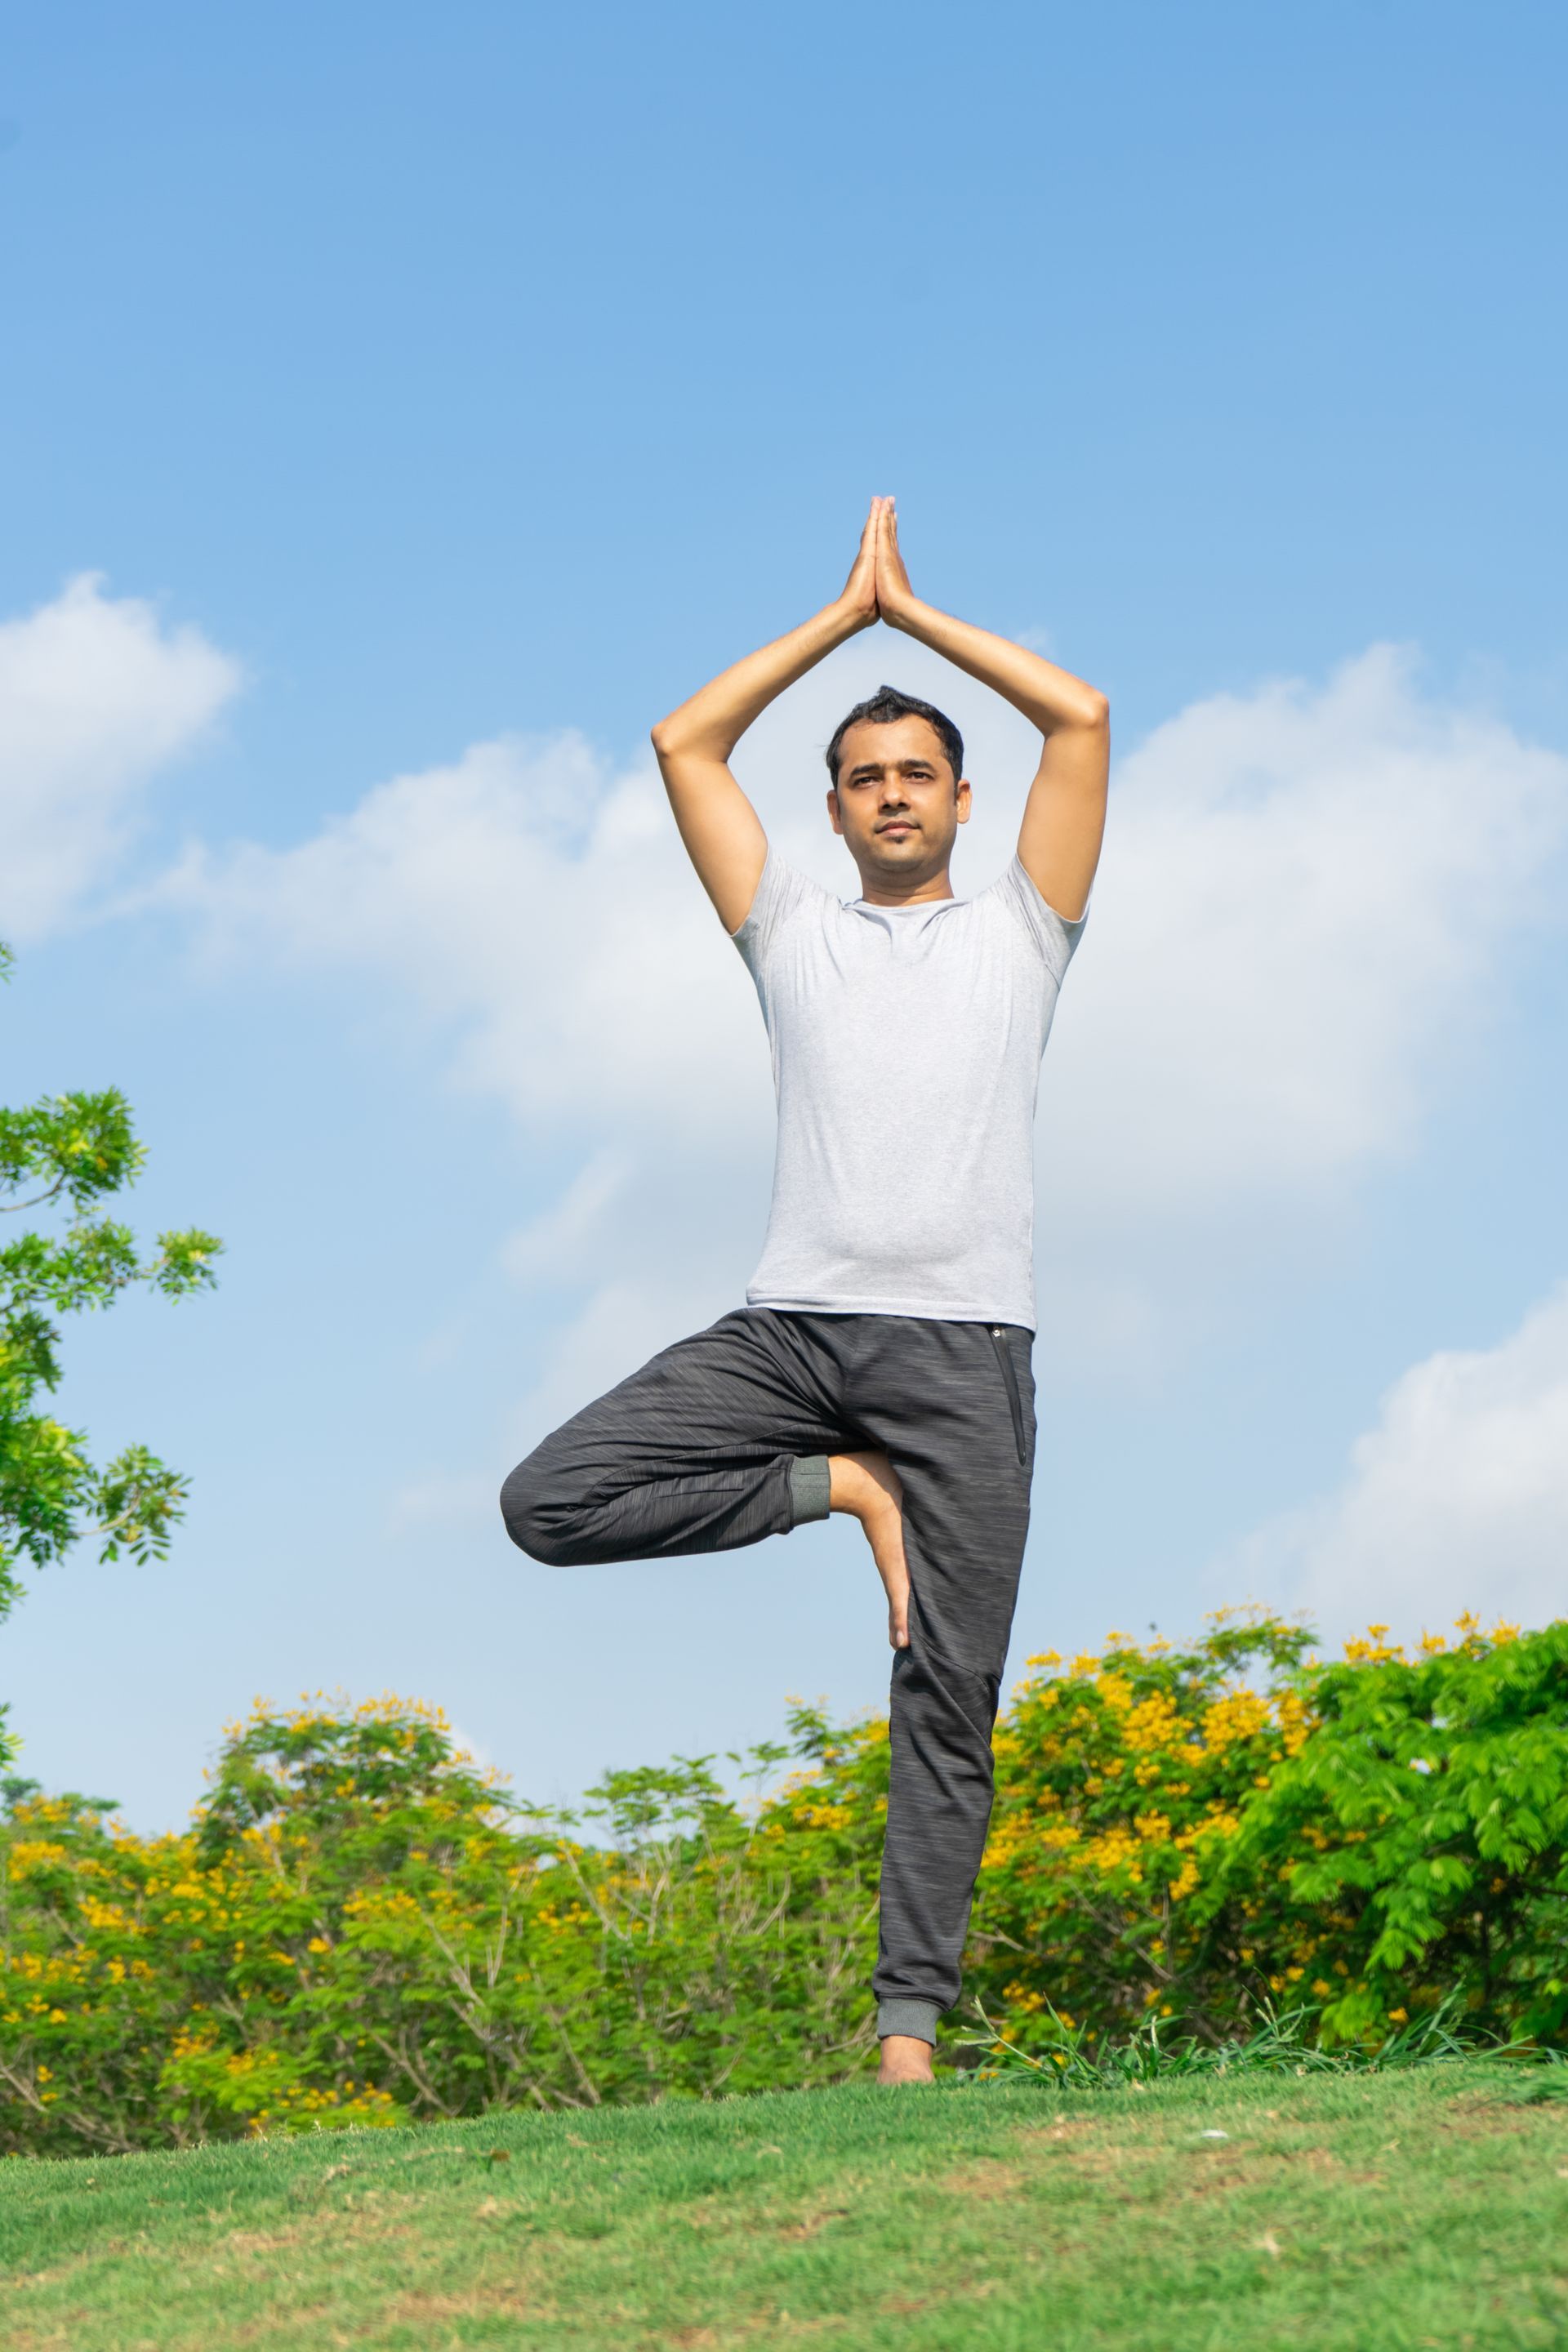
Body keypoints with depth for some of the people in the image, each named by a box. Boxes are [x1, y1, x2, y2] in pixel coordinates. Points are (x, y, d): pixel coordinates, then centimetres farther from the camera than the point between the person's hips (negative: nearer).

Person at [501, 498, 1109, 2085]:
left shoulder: (1018, 930, 18)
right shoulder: (793, 933, 21)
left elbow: (1082, 717, 11)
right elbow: (685, 742, 17)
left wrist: (916, 610, 19)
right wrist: (848, 608, 22)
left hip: (962, 1348, -2)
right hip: (790, 1324, 2)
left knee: (948, 1700, -6)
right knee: (549, 1501, -15)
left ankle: (909, 2029, -3)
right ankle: (839, 1490, -1)